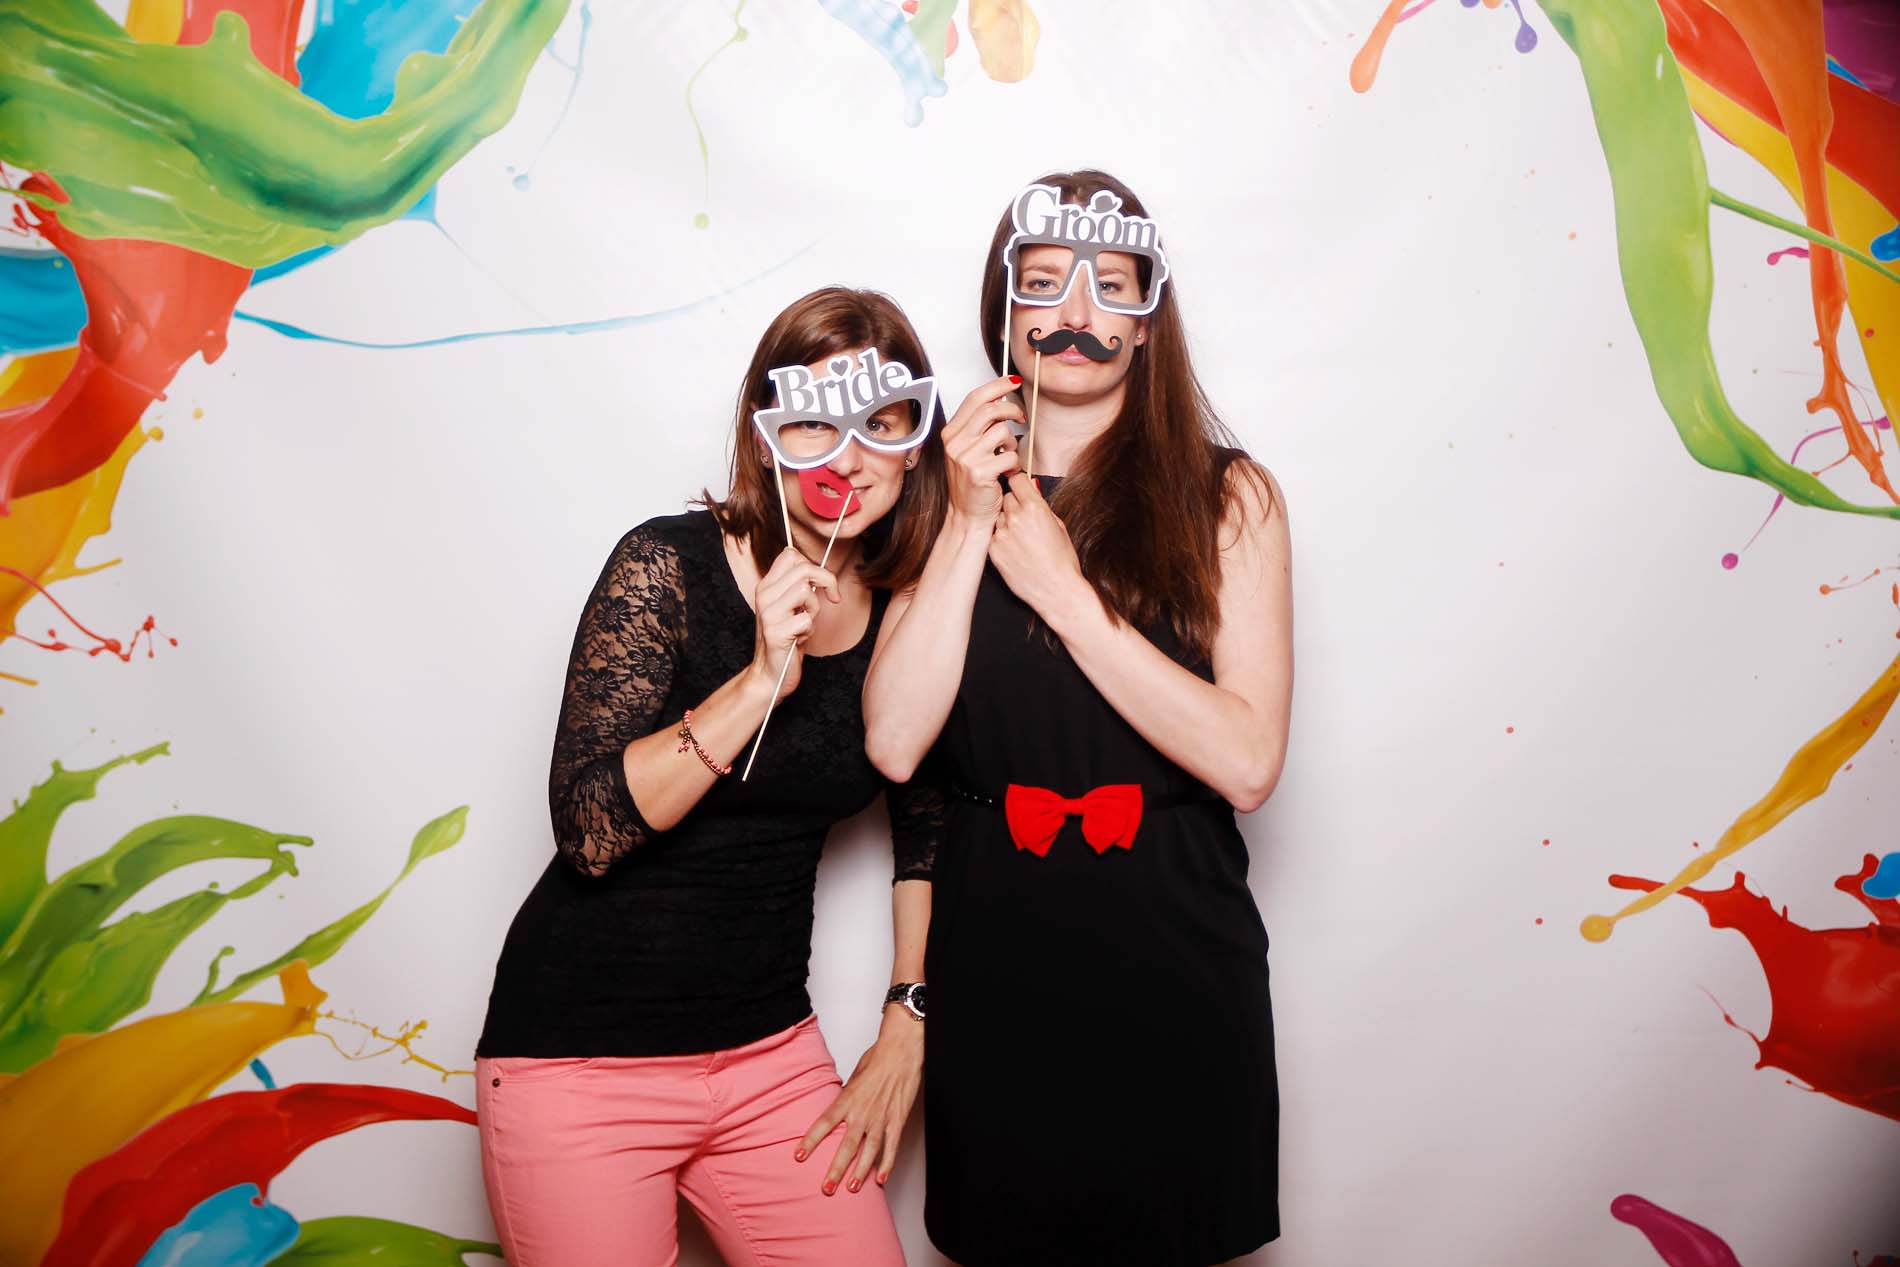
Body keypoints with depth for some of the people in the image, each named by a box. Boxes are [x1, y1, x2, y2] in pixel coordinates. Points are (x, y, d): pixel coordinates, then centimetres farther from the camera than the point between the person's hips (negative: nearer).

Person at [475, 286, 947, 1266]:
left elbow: (926, 831, 10)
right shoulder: (668, 564, -13)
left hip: (770, 1050, 4)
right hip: (584, 1058, -3)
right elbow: (590, 830, -19)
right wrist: (762, 679, -27)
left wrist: (904, 1029, 6)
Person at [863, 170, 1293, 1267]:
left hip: (1171, 968, -1)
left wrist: (1063, 590, -16)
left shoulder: (1226, 495, -3)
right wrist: (970, 524, -13)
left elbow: (1249, 761, -14)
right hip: (996, 966, 2)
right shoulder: (951, 489, 3)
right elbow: (895, 744, -9)